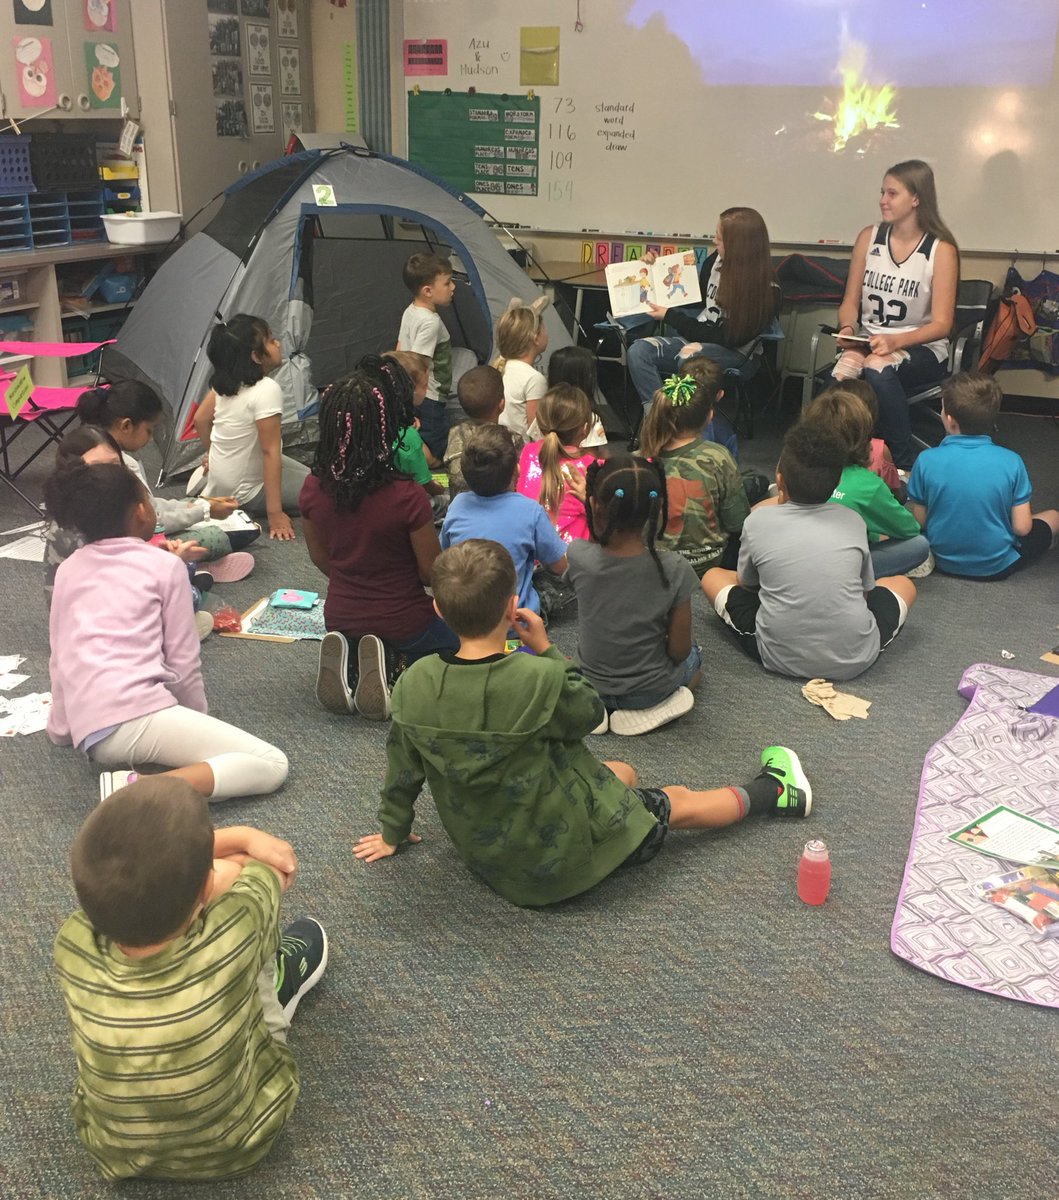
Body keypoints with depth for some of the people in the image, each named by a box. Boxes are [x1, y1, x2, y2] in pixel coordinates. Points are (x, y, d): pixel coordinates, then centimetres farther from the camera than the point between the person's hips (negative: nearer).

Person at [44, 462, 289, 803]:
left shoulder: (67, 570, 21)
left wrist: (61, 728, 37)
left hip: (90, 735, 7)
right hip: (139, 714, -7)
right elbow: (183, 662, 7)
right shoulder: (165, 565, 7)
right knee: (273, 765, -4)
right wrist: (199, 721, 21)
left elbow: (59, 659, 25)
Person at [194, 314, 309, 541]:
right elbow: (270, 452, -28)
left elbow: (200, 419, 8)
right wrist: (274, 513, -26)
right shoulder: (267, 390, -28)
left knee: (308, 476, 23)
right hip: (246, 492, -8)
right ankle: (250, 509, -2)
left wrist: (213, 453, 26)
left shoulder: (224, 380, -4)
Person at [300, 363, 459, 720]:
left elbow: (320, 558, 4)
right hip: (402, 622, -5)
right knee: (459, 636, 26)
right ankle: (398, 674, -3)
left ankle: (350, 666, 3)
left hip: (340, 619, 5)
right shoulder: (407, 497, -27)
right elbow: (433, 573, -14)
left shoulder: (313, 488, -12)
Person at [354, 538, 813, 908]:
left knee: (622, 773, 26)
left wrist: (392, 832, 16)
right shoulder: (540, 678, -32)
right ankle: (775, 792, 46)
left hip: (483, 857, 5)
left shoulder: (413, 686, -18)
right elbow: (591, 713, -9)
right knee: (678, 802, 21)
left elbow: (403, 769, -1)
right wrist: (547, 650, -4)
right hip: (561, 857, -5)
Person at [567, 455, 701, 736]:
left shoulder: (579, 558, -24)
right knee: (693, 656, 34)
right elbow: (679, 650, -15)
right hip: (650, 689, -1)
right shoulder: (674, 569, -26)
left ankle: (597, 708, 9)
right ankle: (652, 709, 7)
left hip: (590, 684, 1)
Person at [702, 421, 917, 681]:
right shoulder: (853, 522, 2)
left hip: (779, 658, -2)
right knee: (903, 584, 28)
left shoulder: (758, 521, -3)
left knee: (713, 577, 19)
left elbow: (745, 584, 14)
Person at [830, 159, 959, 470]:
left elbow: (941, 324, -8)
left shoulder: (941, 250, -5)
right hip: (870, 341, 3)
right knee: (845, 368, -34)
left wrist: (895, 341, -24)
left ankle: (905, 466, -25)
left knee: (878, 368, -37)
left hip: (922, 350, -3)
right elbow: (850, 301, 12)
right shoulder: (869, 237, 7)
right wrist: (847, 328, -11)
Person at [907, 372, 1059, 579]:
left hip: (945, 562, 2)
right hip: (997, 566, -2)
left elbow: (919, 521, -9)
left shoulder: (927, 461, -17)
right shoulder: (1011, 462, -18)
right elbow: (1022, 528, -14)